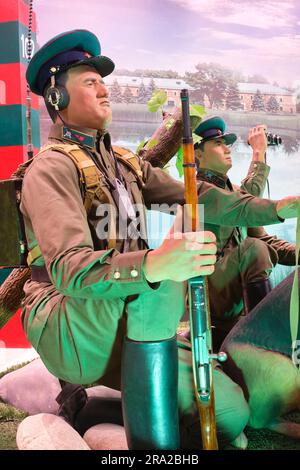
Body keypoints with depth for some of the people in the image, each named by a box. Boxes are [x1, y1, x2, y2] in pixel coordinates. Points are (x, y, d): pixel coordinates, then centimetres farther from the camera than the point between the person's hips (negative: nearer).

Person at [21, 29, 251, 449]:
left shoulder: (123, 163, 15)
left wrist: (277, 207, -3)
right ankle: (153, 443, -23)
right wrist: (153, 264, -43)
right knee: (162, 281, -35)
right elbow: (67, 269, -26)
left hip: (133, 327, 7)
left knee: (230, 412, -2)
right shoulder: (52, 167, -10)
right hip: (67, 333, -6)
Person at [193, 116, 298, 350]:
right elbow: (246, 209, -26)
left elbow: (264, 239, 8)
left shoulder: (233, 190, 14)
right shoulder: (199, 190, -12)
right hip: (210, 295, -8)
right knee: (253, 250, -28)